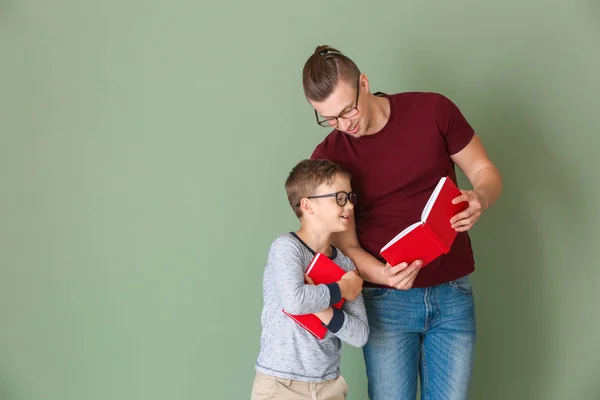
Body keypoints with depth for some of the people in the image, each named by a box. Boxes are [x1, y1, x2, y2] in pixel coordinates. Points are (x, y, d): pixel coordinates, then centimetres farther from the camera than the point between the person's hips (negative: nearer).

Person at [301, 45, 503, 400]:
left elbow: (486, 172, 3)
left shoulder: (433, 110, -5)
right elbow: (345, 245, -4)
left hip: (453, 294, 1)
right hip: (385, 300, -1)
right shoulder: (328, 158, -5)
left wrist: (481, 198, -21)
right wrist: (383, 275, -25)